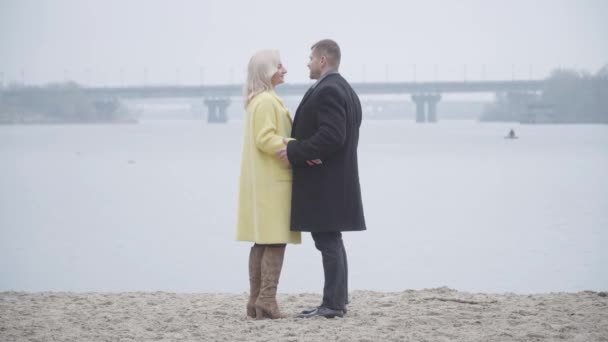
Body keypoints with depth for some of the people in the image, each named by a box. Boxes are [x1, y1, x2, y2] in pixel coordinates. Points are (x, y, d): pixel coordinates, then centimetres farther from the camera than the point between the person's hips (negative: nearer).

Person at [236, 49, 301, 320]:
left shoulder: (257, 101, 18)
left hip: (262, 180, 10)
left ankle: (256, 301, 8)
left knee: (262, 241, 8)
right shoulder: (267, 101, -12)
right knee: (276, 240, -11)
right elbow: (266, 139, -20)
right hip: (272, 179, -10)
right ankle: (267, 301, -14)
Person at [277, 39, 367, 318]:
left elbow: (331, 136, -25)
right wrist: (297, 149, 16)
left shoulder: (327, 90, -16)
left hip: (324, 182, -10)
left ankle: (333, 305, -6)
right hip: (334, 179, 10)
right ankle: (336, 301, 16)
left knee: (328, 241, -8)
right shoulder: (344, 89, 17)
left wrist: (294, 151, -20)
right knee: (330, 242, 13)